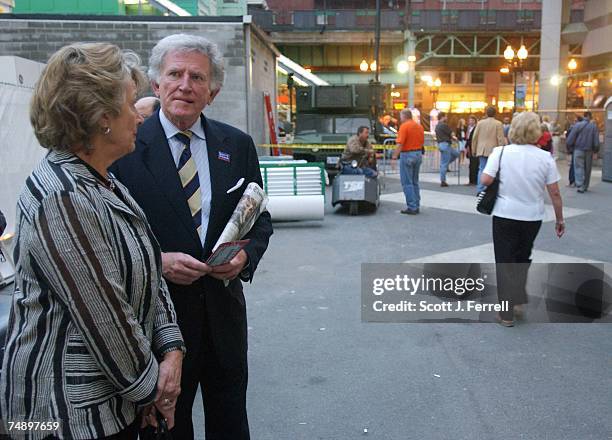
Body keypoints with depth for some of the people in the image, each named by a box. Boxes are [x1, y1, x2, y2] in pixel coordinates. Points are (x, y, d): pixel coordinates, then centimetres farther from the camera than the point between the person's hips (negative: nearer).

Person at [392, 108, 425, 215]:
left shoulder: (404, 126, -12)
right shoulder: (419, 126, 10)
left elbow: (400, 144, -18)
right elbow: (422, 142, 13)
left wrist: (394, 157, -16)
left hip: (407, 155, -7)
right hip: (418, 154, 7)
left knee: (407, 183, -2)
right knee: (415, 182, 15)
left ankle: (412, 207, -3)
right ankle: (416, 206, 18)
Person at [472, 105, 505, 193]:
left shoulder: (480, 123, 4)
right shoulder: (498, 124, -5)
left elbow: (474, 137, 6)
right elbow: (501, 139, -7)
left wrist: (474, 150, 15)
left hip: (481, 150, 3)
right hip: (493, 150, -3)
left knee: (482, 169, 6)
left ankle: (480, 189, 2)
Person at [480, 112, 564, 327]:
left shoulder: (501, 152, -9)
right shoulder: (545, 157, -5)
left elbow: (485, 180, -15)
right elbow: (555, 193, -3)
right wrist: (559, 219, 8)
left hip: (505, 215, -2)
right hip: (532, 218, 2)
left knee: (505, 262, 8)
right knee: (523, 258, 24)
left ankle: (507, 313, 10)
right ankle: (519, 299, 23)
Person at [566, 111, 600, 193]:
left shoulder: (577, 125, -6)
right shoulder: (594, 126, -4)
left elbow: (570, 139, -8)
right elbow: (596, 142, -4)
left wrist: (571, 148, 6)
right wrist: (595, 150, 10)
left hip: (578, 150, -1)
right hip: (589, 151, 2)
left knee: (579, 168, 2)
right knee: (587, 169, 12)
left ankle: (580, 186, -8)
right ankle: (585, 186, 19)